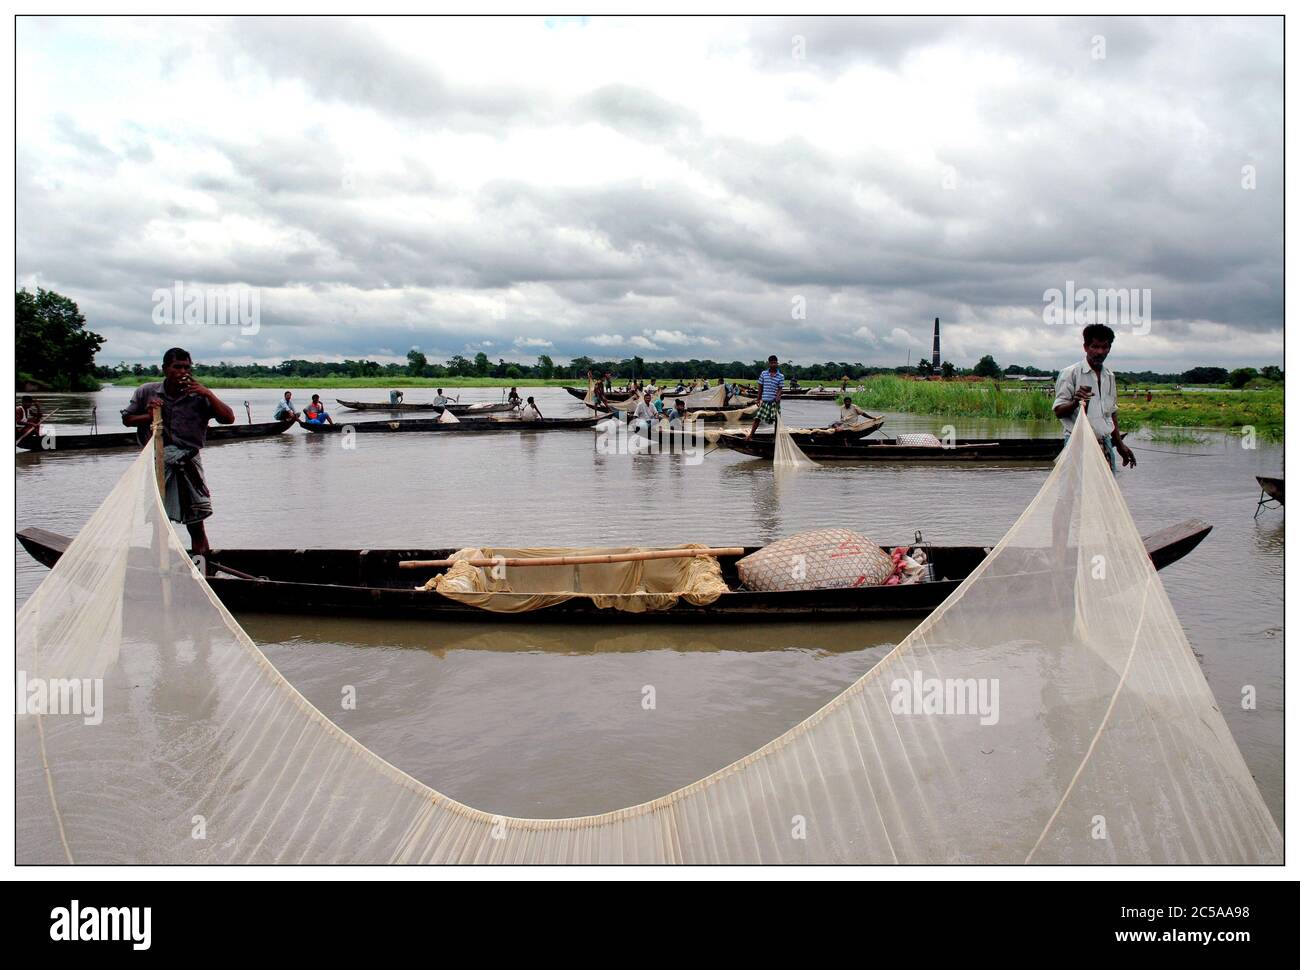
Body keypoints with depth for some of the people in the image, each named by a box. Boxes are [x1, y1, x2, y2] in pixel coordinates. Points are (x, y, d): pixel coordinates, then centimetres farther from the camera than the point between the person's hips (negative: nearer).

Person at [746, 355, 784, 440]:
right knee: (757, 418, 1)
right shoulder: (763, 374, 4)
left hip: (775, 401, -1)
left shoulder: (781, 376, 1)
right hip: (765, 400, 1)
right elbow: (760, 387, 9)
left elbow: (779, 389, -3)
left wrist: (778, 398, -20)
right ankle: (750, 435, 8)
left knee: (777, 419, -1)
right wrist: (759, 399, 7)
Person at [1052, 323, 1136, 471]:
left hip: (1105, 444, 6)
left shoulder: (1109, 376, 15)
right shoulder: (1070, 373, -4)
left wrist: (1120, 444, 22)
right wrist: (1075, 402, -27)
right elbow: (1058, 411, -7)